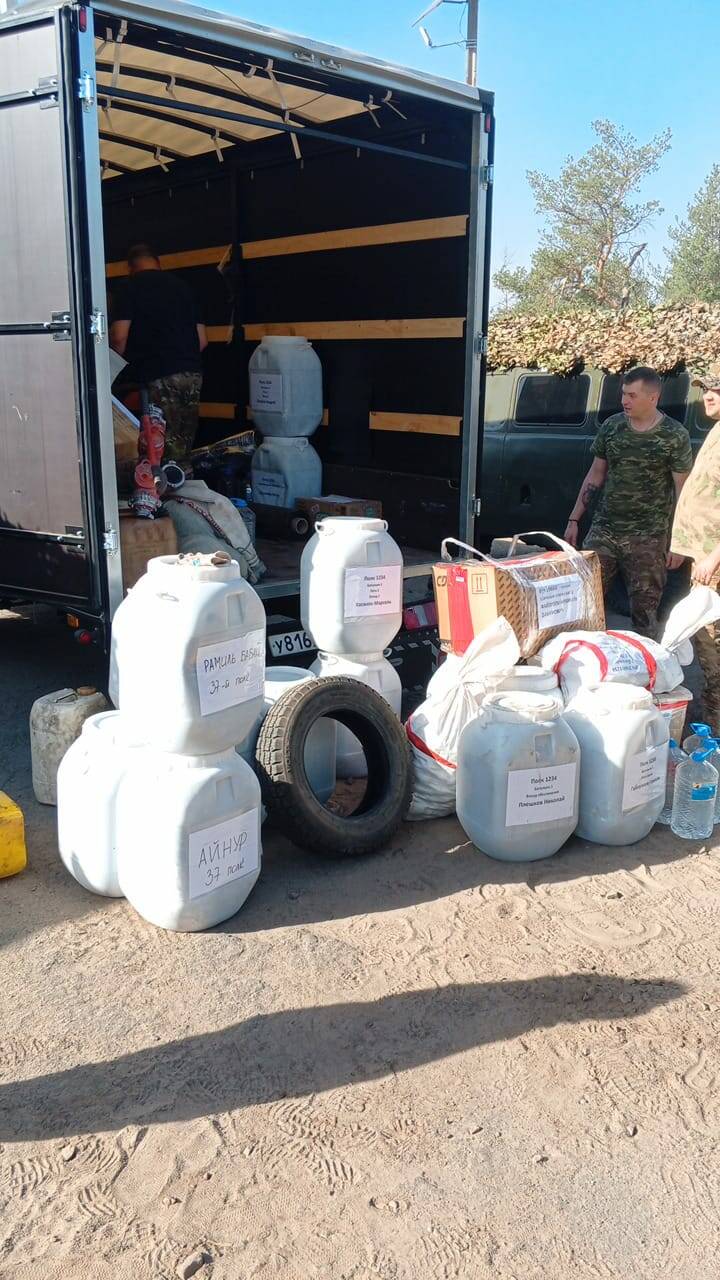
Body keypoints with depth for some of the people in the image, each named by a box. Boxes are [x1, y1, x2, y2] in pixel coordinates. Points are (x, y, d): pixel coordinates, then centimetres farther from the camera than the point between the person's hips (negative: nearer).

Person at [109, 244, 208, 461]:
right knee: (185, 443, 9)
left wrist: (127, 360, 12)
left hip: (158, 376, -5)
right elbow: (202, 339, 14)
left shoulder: (131, 288, 1)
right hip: (192, 373, 5)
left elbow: (119, 337, -7)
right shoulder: (181, 286, 16)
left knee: (167, 445, -5)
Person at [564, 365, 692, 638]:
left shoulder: (675, 436, -6)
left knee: (644, 610, 0)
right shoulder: (611, 426, 5)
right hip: (603, 530, 4)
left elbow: (683, 492, -4)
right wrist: (574, 520, 11)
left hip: (648, 538, -3)